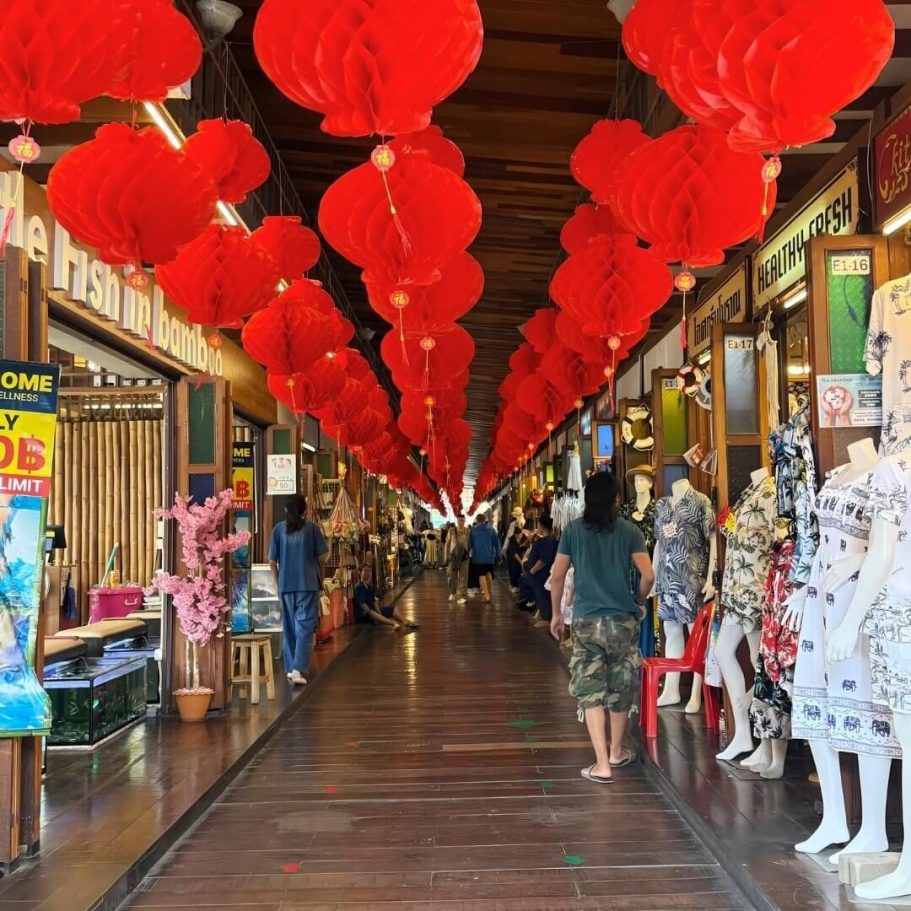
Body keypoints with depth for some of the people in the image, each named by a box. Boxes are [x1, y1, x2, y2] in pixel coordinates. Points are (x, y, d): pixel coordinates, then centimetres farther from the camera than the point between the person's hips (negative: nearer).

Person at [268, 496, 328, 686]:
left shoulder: (278, 529, 3)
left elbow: (272, 561, 4)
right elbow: (322, 557, 1)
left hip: (285, 584, 3)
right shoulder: (311, 528, -2)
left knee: (289, 627, 14)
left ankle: (290, 668, 21)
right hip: (308, 584, -2)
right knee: (305, 627, -2)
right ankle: (298, 669, -13)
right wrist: (320, 578, 16)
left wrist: (277, 583, 15)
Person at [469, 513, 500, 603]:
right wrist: (497, 554, 10)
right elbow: (497, 542, 3)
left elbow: (469, 544, 4)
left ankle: (487, 596, -13)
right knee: (489, 573, 20)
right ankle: (490, 593, 23)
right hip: (489, 556, 3)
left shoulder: (473, 530, -3)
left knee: (482, 575, -4)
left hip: (478, 556, -3)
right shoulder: (491, 530, 2)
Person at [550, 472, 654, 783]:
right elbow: (648, 575, -6)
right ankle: (616, 752, 32)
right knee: (621, 687, 16)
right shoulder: (629, 530, -2)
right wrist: (639, 603, 13)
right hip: (622, 619, 1)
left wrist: (556, 613, 14)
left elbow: (557, 577, 1)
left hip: (586, 620, 0)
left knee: (590, 691, 4)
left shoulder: (573, 529, 0)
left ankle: (602, 764, -1)